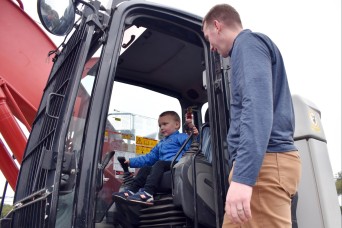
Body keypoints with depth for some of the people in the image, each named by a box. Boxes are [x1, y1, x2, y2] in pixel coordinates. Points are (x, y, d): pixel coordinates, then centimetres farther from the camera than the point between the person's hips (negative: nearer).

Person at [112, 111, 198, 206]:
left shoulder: (181, 137, 11)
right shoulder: (161, 144, 35)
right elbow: (149, 157, 37)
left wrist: (195, 136, -26)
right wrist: (132, 162, 32)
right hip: (163, 168, 8)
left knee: (159, 164, -29)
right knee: (145, 168, -5)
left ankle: (147, 193, -44)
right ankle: (131, 190, -22)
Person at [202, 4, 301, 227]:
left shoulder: (248, 42, -4)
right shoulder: (248, 46, 27)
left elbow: (258, 106, -20)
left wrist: (243, 175, -28)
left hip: (266, 162, -10)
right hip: (266, 160, 10)